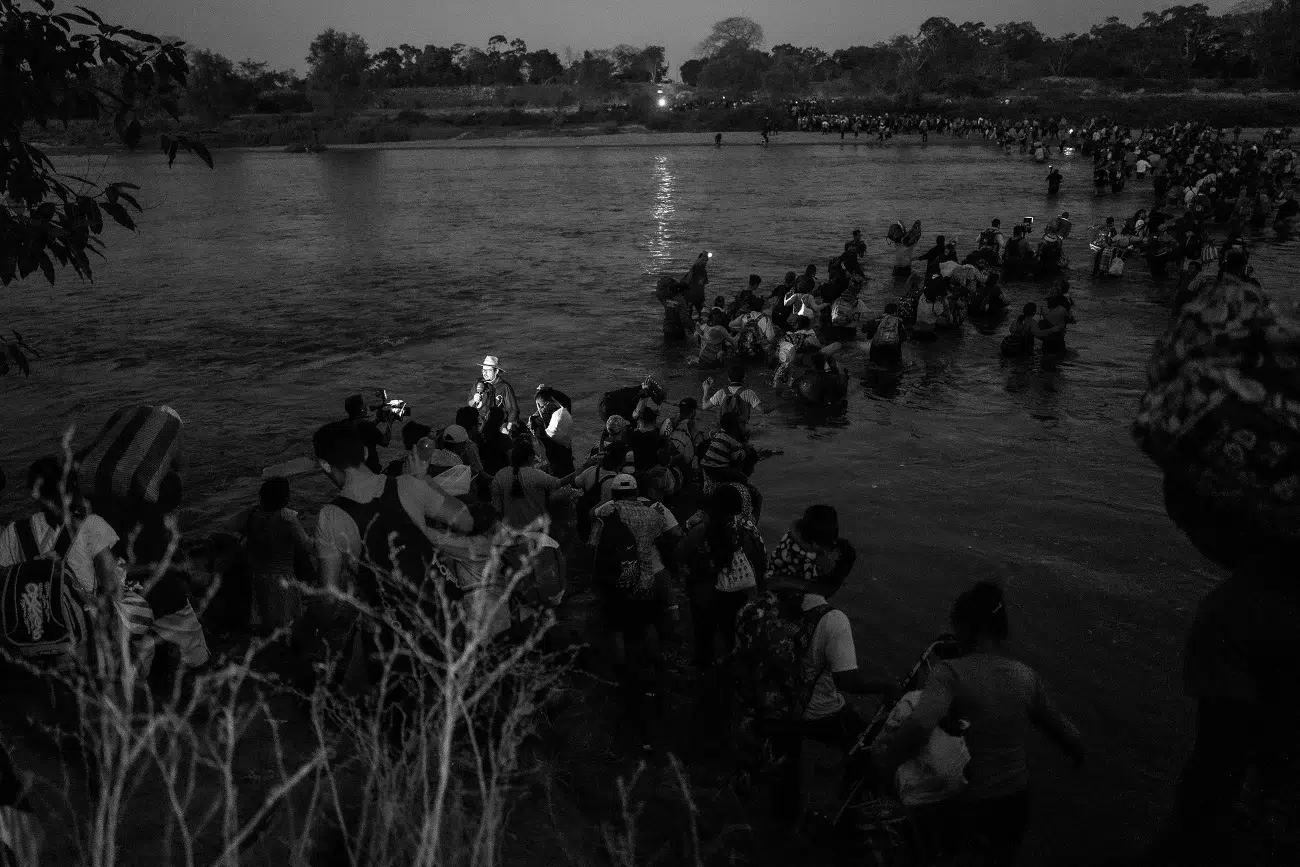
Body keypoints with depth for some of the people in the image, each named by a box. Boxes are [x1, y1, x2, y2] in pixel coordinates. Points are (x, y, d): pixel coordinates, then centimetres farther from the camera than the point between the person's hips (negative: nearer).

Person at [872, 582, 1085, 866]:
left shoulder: (952, 673, -20)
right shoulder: (1026, 676, -6)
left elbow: (917, 726, -36)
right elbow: (1070, 738, 3)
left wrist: (884, 765, -23)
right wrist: (1078, 757, 24)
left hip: (966, 808, -4)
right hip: (1015, 804, 4)